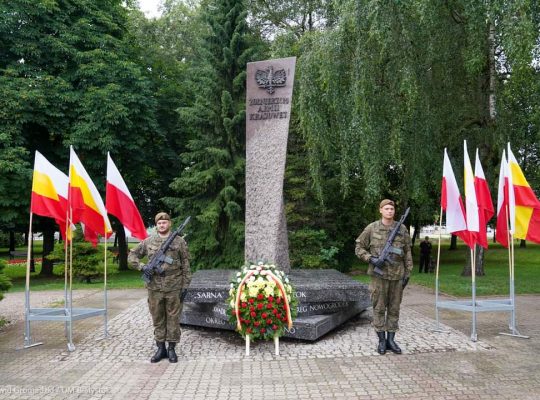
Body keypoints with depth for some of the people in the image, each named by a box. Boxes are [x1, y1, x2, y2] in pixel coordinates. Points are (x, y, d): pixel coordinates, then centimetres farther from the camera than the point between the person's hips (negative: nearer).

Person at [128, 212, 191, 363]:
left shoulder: (179, 241, 1)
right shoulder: (148, 241, 6)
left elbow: (185, 265, 0)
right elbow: (132, 255, 13)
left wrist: (185, 286, -4)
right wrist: (142, 267, -6)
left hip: (174, 287, -2)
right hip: (154, 287, 2)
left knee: (173, 318, 5)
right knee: (157, 318, 10)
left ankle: (172, 349, 17)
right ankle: (161, 348, 22)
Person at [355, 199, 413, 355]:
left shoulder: (402, 229, 5)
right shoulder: (372, 228, -1)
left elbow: (407, 253, 8)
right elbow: (359, 248, 4)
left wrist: (407, 273, 4)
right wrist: (371, 259, -11)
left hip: (397, 275, 2)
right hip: (379, 274, -2)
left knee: (394, 309, 9)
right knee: (379, 308, 4)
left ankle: (391, 339, 19)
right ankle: (381, 340, 14)